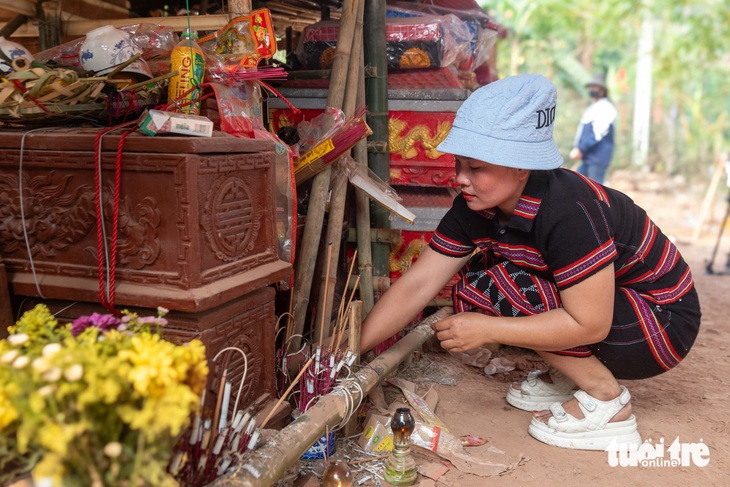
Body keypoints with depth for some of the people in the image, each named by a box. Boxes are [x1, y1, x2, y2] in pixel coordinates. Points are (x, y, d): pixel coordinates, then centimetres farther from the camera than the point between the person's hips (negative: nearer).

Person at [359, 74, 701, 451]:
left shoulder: (568, 211, -32)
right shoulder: (475, 208, -8)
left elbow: (589, 324, -30)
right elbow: (416, 285, -9)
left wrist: (487, 329, -28)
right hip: (588, 302, 8)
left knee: (491, 289, -25)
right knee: (472, 283, -7)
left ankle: (604, 397, -9)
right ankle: (567, 376, 7)